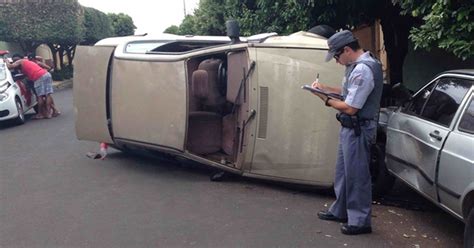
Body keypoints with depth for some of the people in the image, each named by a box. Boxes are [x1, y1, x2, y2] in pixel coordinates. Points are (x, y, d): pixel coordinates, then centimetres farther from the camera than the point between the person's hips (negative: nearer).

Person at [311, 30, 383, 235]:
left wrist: (327, 100, -10)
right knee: (343, 172, 19)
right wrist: (325, 88, 10)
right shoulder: (359, 65, 8)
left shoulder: (363, 70, -23)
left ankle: (360, 221, 11)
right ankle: (339, 211, 34)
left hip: (357, 130, -10)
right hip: (350, 128, 10)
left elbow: (350, 108, -23)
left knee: (356, 175, -1)